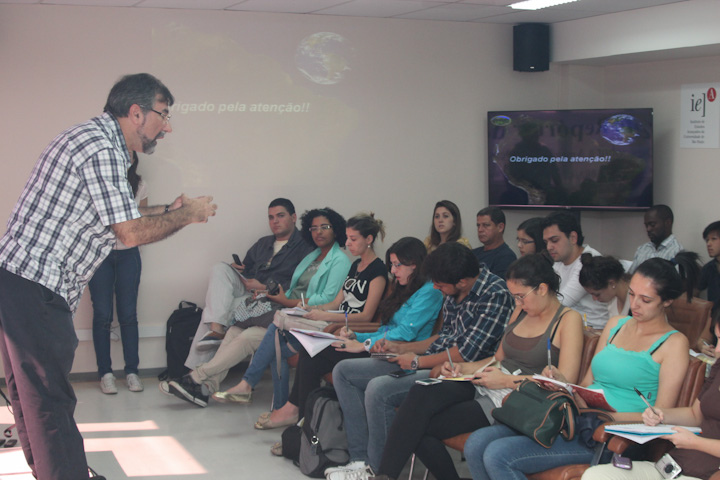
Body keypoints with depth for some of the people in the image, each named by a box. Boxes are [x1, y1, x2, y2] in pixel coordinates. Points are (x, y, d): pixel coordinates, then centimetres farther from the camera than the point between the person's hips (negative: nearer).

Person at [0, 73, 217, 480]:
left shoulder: (95, 139, 18)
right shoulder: (101, 148, -16)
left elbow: (110, 224, 22)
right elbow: (130, 233, -18)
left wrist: (170, 212, 18)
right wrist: (187, 215, -4)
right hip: (34, 289, -11)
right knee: (51, 403, -6)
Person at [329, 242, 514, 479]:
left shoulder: (494, 295, -18)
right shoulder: (454, 293, 9)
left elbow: (466, 353, -21)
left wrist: (418, 361, -11)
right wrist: (398, 348, 14)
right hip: (429, 363, 10)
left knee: (378, 388, -31)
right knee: (343, 371, 6)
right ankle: (360, 460, -2)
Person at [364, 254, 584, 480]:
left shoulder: (569, 319, -4)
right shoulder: (520, 312, 20)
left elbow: (566, 382, -14)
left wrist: (507, 380, -15)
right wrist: (462, 368, 8)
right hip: (485, 385, 7)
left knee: (424, 427, -22)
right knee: (421, 393, -24)